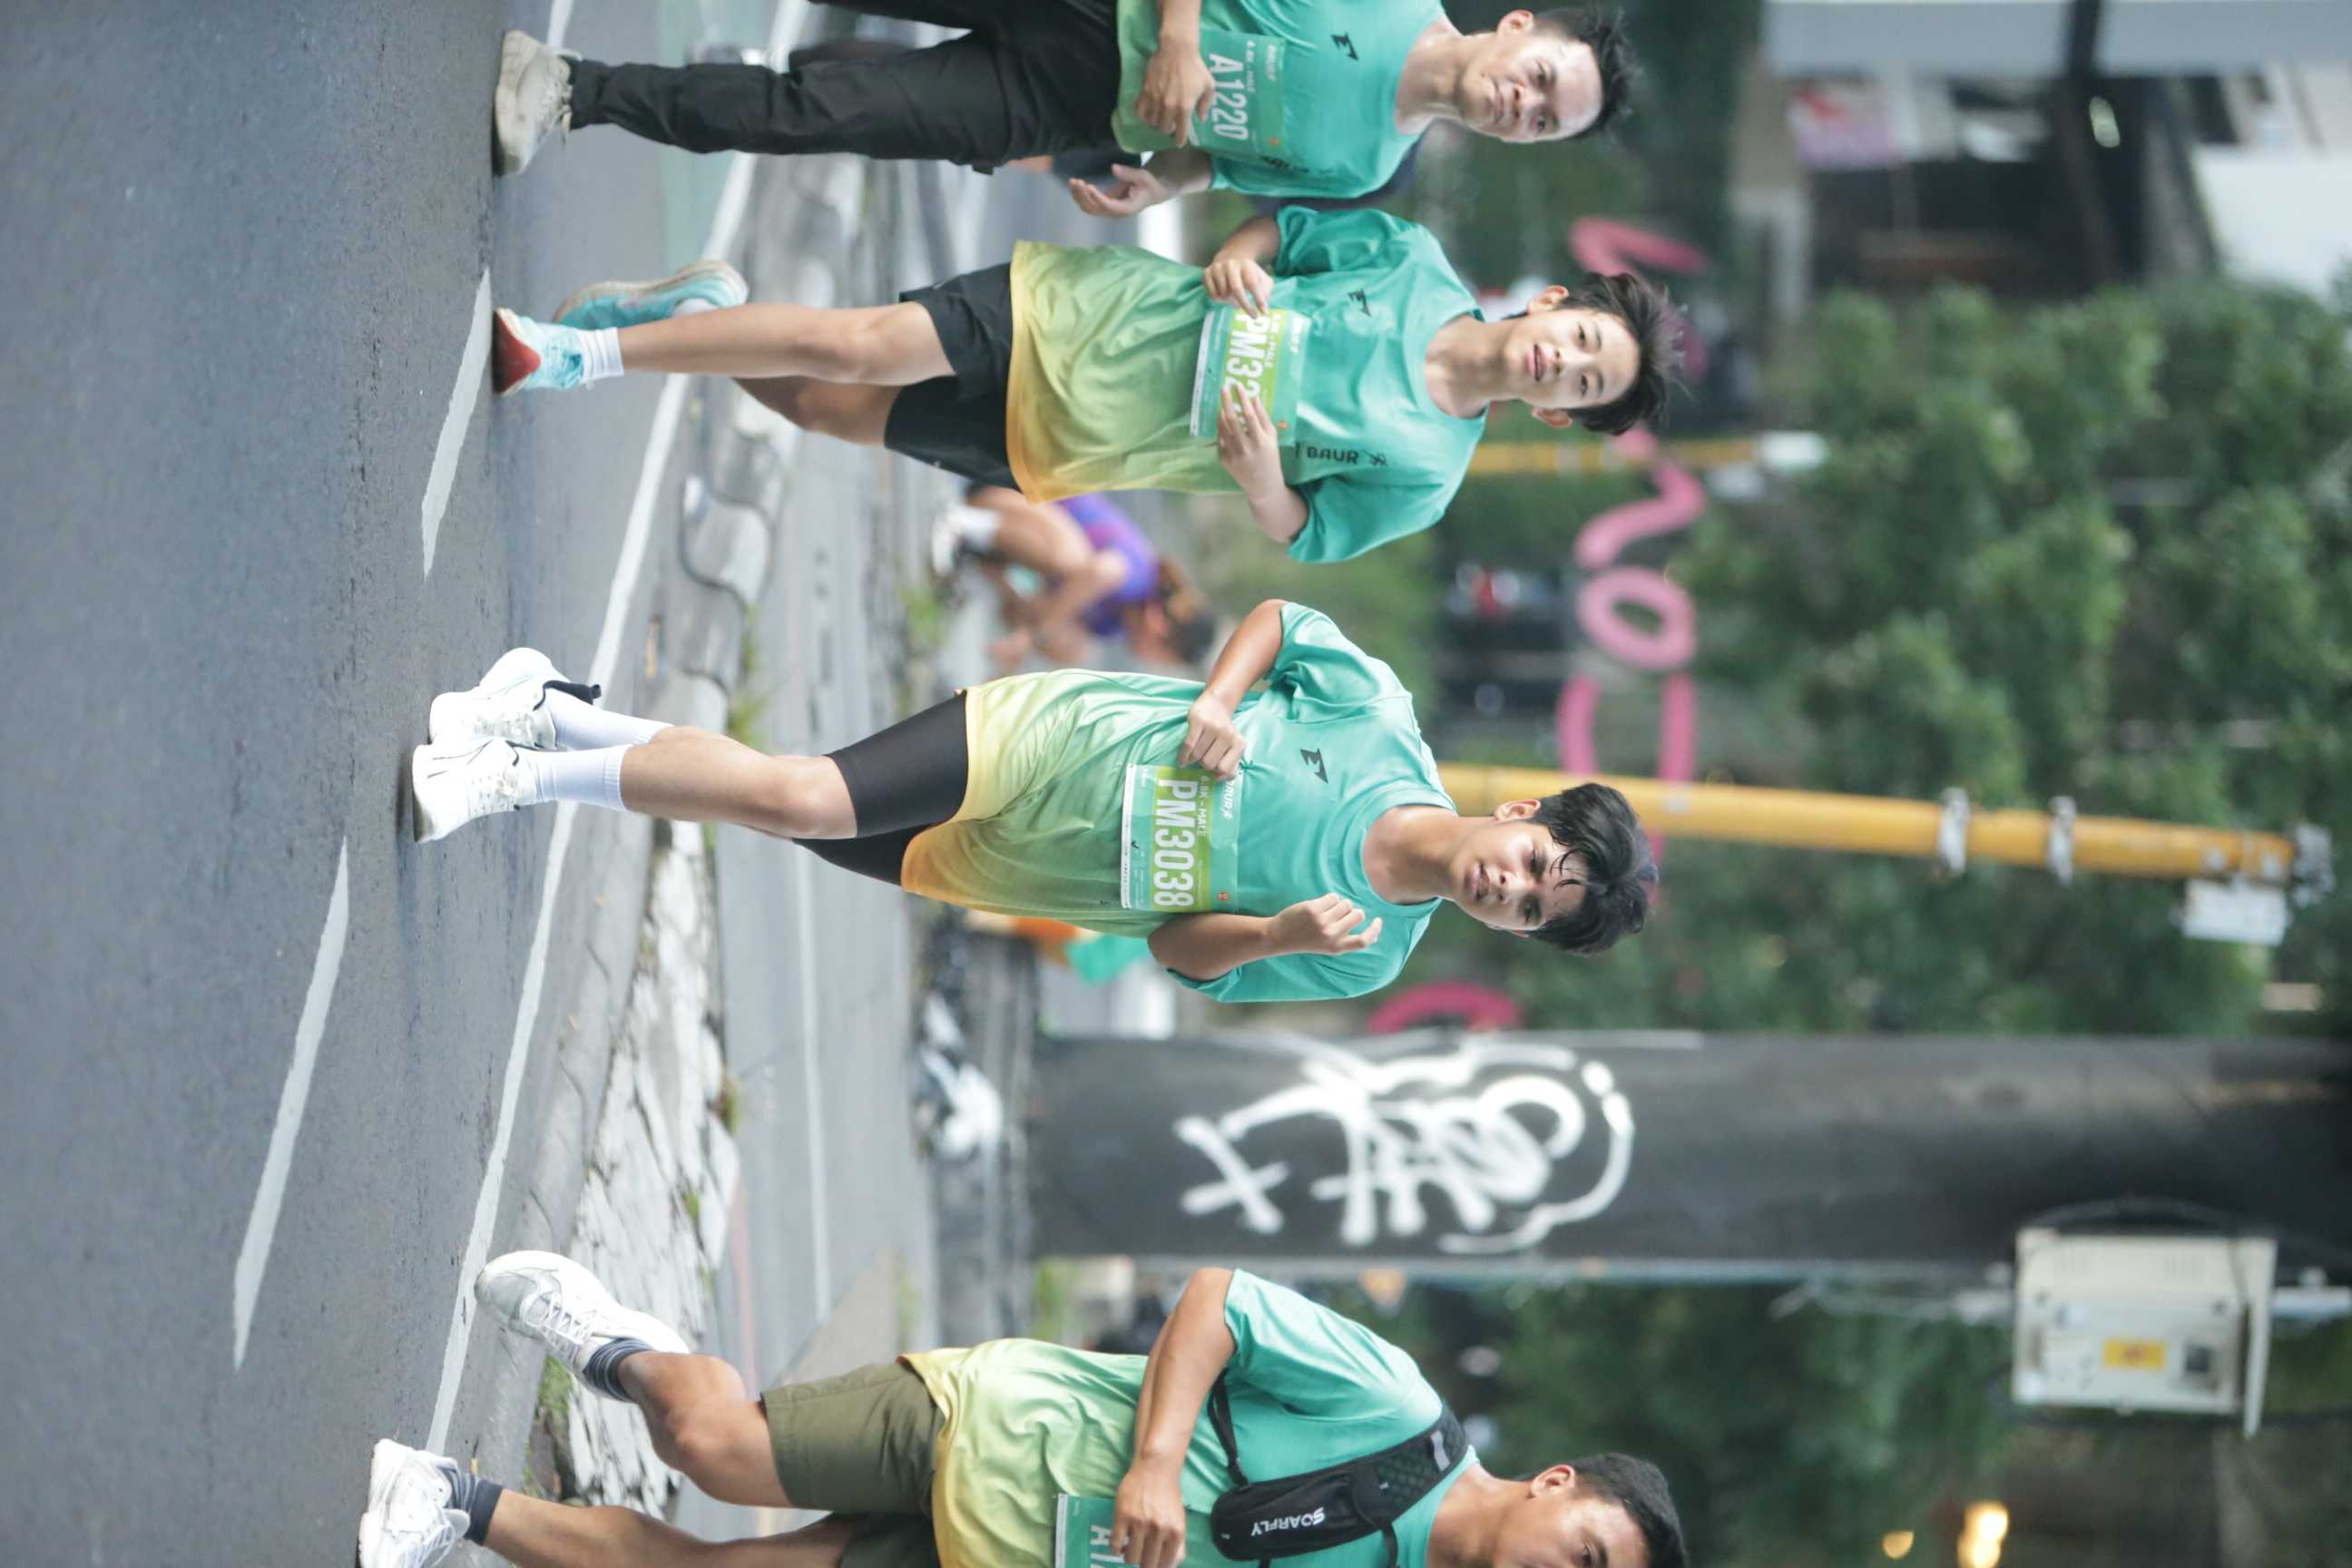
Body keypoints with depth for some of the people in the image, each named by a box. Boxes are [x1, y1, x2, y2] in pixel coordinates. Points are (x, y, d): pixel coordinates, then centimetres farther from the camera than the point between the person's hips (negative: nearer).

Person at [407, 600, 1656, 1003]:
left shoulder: (1367, 963, -7)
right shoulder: (1382, 721, -12)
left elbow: (1186, 954, 1)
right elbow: (1277, 618, 5)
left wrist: (1285, 934, -20)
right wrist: (1218, 701, -14)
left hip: (998, 877, 2)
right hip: (1054, 737, -2)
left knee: (801, 816, -14)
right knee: (794, 795, -22)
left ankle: (536, 759, 1)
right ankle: (543, 721, -3)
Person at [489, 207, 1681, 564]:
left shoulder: (1422, 474, -9)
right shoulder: (1418, 267, -2)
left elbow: (1304, 540, -2)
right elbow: (1295, 224, 10)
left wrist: (1257, 472, -23)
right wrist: (1236, 260, -12)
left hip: (1052, 443, -1)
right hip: (1073, 306, 1)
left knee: (828, 411, -7)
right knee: (858, 350, -16)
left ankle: (597, 356, 6)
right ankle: (577, 354, -4)